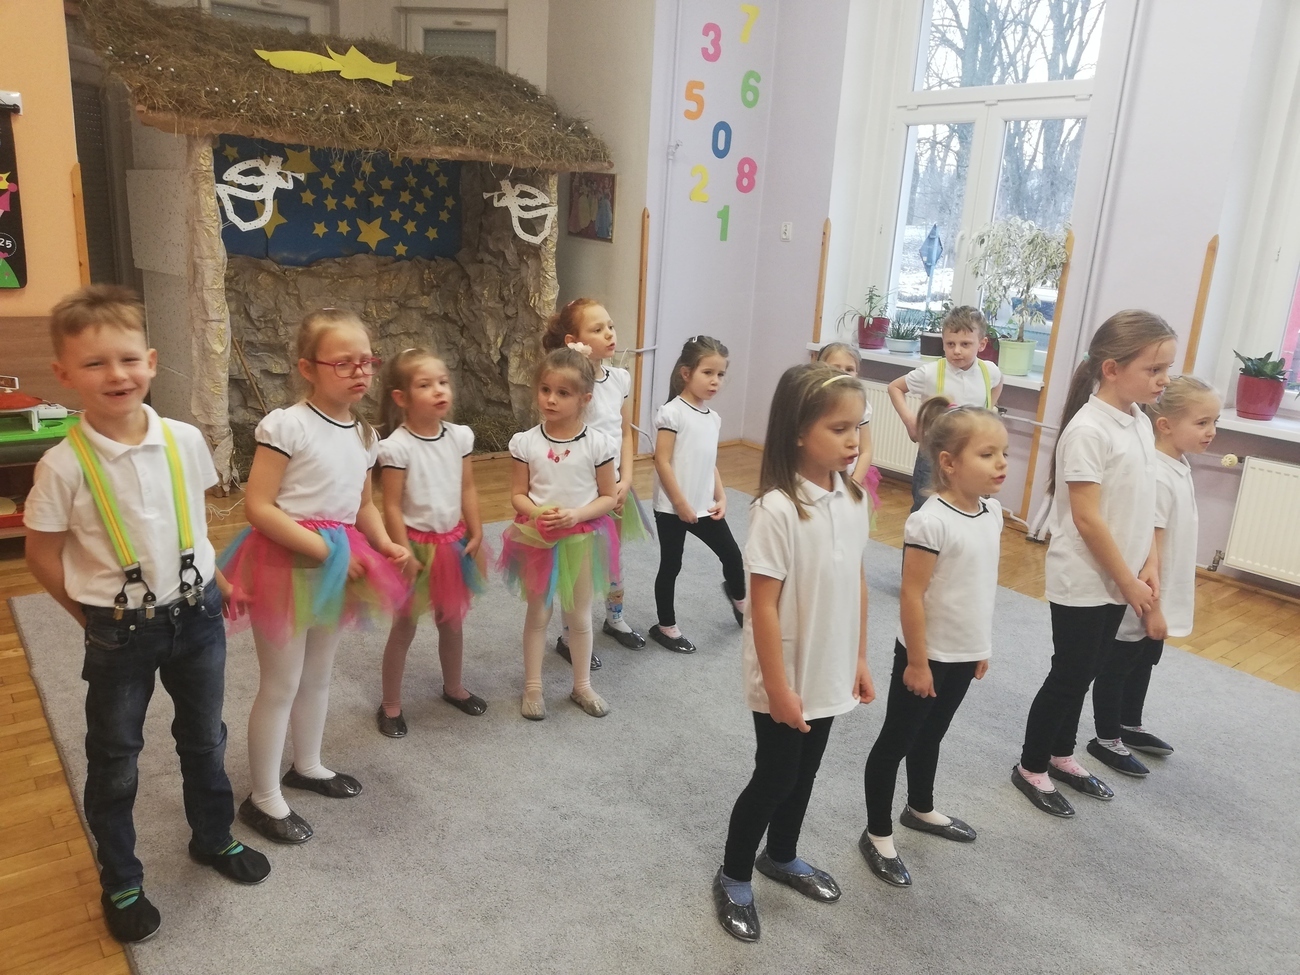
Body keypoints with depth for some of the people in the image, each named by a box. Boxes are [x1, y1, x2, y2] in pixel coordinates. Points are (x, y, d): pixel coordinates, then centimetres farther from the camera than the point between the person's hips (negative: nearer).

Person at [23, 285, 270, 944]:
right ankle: (120, 883, 35)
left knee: (205, 739, 20)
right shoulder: (64, 465, -17)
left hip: (197, 617, 3)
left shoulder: (184, 440, -9)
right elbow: (42, 555, -6)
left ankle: (213, 838, 44)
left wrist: (209, 580, 6)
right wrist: (97, 615, -2)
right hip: (120, 634, -3)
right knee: (115, 760, 14)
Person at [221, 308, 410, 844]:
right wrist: (323, 549, -22)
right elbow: (258, 507, -19)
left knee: (318, 675, 22)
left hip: (339, 567, 7)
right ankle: (263, 798, 21)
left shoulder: (364, 434, 5)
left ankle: (307, 765, 43)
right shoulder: (286, 425, -17)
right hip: (286, 564, -7)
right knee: (280, 684, 4)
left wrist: (384, 544, -4)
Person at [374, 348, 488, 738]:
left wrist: (476, 534, -1)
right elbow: (392, 506, -16)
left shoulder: (460, 436, -3)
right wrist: (404, 552, -16)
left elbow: (468, 490, 2)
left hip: (453, 541, 5)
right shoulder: (396, 446, -18)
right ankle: (390, 705, 25)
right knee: (404, 626, 9)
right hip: (416, 543, -5)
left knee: (452, 620, 19)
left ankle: (453, 687, 41)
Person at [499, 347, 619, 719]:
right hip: (538, 538, 0)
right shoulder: (527, 442, -9)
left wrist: (575, 514, -21)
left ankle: (582, 686, 32)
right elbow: (518, 494, -2)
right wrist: (539, 513, -22)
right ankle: (532, 687, 29)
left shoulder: (598, 445, -12)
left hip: (582, 538, 0)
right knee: (538, 614, 14)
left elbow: (608, 497, -5)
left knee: (580, 616, 14)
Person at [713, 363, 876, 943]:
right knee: (774, 779, 10)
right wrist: (778, 687, -19)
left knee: (804, 773, 23)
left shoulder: (852, 498, -3)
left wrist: (858, 658, 10)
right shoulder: (777, 509, -25)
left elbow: (857, 582, 6)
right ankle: (733, 878, 33)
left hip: (829, 674, 6)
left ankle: (781, 857, 47)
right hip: (786, 679, -6)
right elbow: (763, 606, -22)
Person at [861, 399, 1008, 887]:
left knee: (931, 734, 26)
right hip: (928, 654, -8)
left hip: (964, 653, 8)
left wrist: (981, 647, 15)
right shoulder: (931, 522, -25)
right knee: (897, 740, 8)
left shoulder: (992, 511, 0)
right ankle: (878, 834, 24)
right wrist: (917, 662, -17)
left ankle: (921, 809, 47)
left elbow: (981, 587, 10)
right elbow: (911, 597, -21)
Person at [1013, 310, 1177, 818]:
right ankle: (1031, 767, 22)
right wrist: (1128, 581, -15)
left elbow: (1143, 505, 10)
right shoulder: (1088, 430, -21)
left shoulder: (1141, 423, 5)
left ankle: (1060, 755, 35)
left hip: (1118, 579, 8)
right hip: (1083, 581, -8)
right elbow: (1086, 518, -21)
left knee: (1084, 673, 19)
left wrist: (1149, 567, 2)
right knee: (1068, 676, 4)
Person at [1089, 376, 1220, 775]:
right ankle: (1106, 740, 23)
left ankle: (1130, 727, 42)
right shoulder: (1157, 476, -26)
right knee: (1117, 667, 8)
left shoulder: (1179, 466, 4)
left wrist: (1160, 603, 18)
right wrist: (1151, 606, -21)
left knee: (1144, 663, 24)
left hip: (1160, 598, 10)